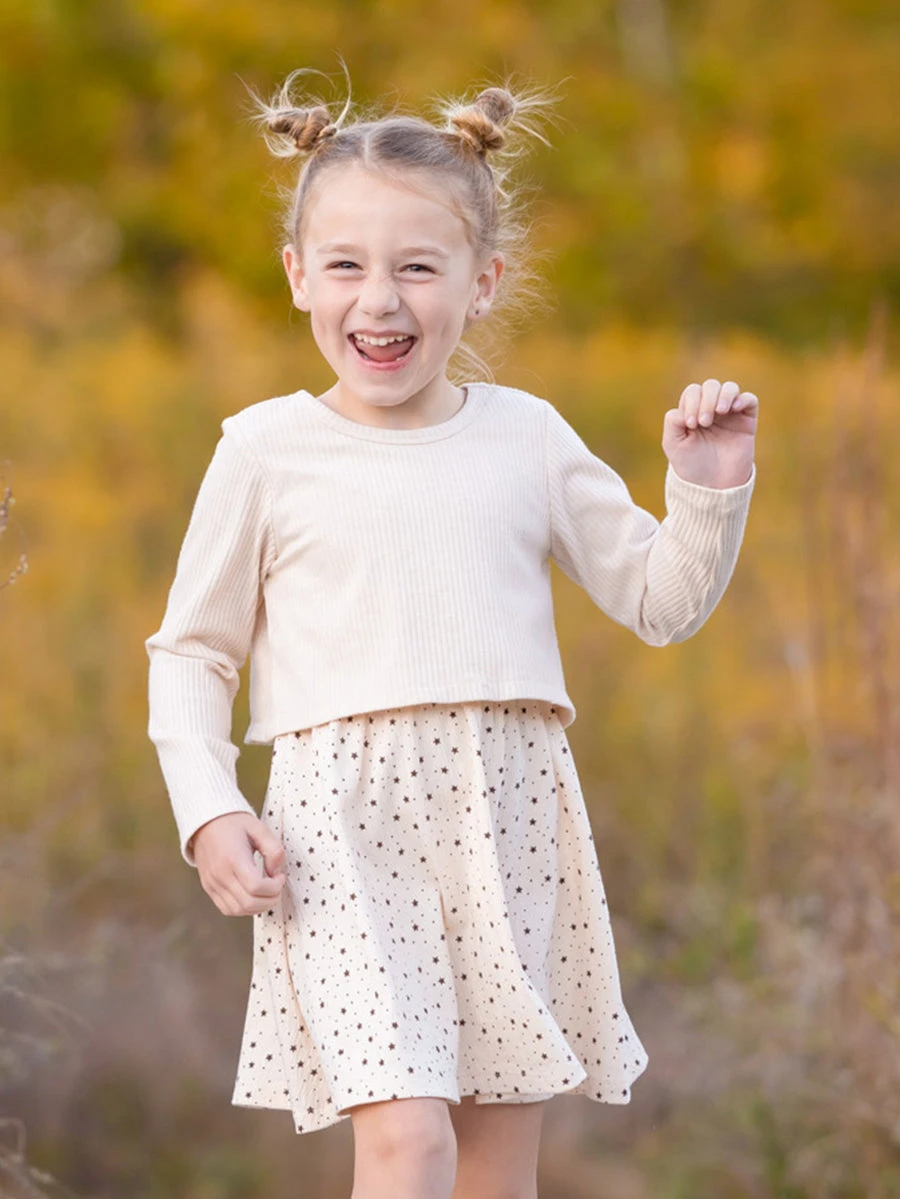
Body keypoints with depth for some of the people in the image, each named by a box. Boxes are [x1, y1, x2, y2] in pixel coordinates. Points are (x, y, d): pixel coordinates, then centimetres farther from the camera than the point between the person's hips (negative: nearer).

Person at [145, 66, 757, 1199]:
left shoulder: (527, 437, 9)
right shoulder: (267, 453, 2)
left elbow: (661, 601, 15)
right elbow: (190, 652, 9)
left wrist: (710, 489, -3)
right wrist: (208, 813, -4)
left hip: (509, 820, 3)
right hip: (345, 827, -3)